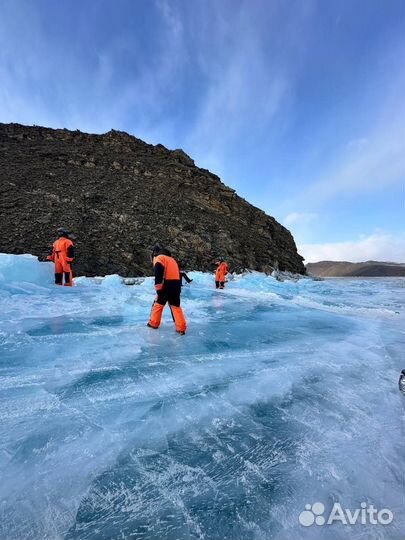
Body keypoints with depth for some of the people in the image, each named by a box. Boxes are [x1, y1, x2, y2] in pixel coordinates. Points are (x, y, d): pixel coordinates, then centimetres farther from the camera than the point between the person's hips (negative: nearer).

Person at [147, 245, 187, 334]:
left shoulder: (159, 258, 0)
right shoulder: (172, 259, 25)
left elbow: (158, 275, -16)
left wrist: (158, 289, -17)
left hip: (166, 286, -6)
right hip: (176, 285, 6)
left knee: (158, 303, 12)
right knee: (175, 306, 10)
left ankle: (154, 323, 24)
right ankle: (181, 328, 4)